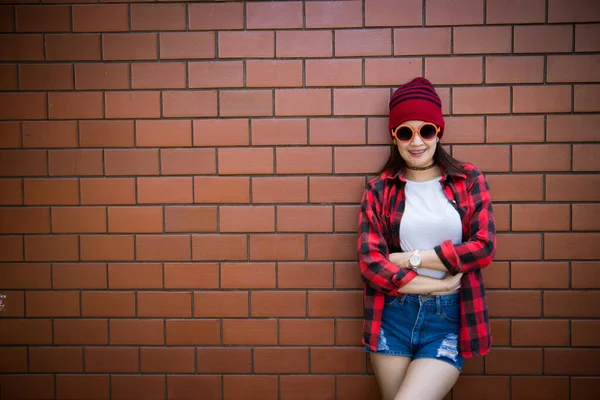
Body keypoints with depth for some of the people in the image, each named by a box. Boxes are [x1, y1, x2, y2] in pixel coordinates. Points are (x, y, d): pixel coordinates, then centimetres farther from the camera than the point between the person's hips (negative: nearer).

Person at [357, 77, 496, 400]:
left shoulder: (468, 180, 4)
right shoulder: (379, 190, 2)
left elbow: (484, 246, -5)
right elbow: (370, 262, -6)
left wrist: (411, 258, -9)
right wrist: (439, 284, -11)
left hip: (450, 319, -1)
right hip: (393, 318, 1)